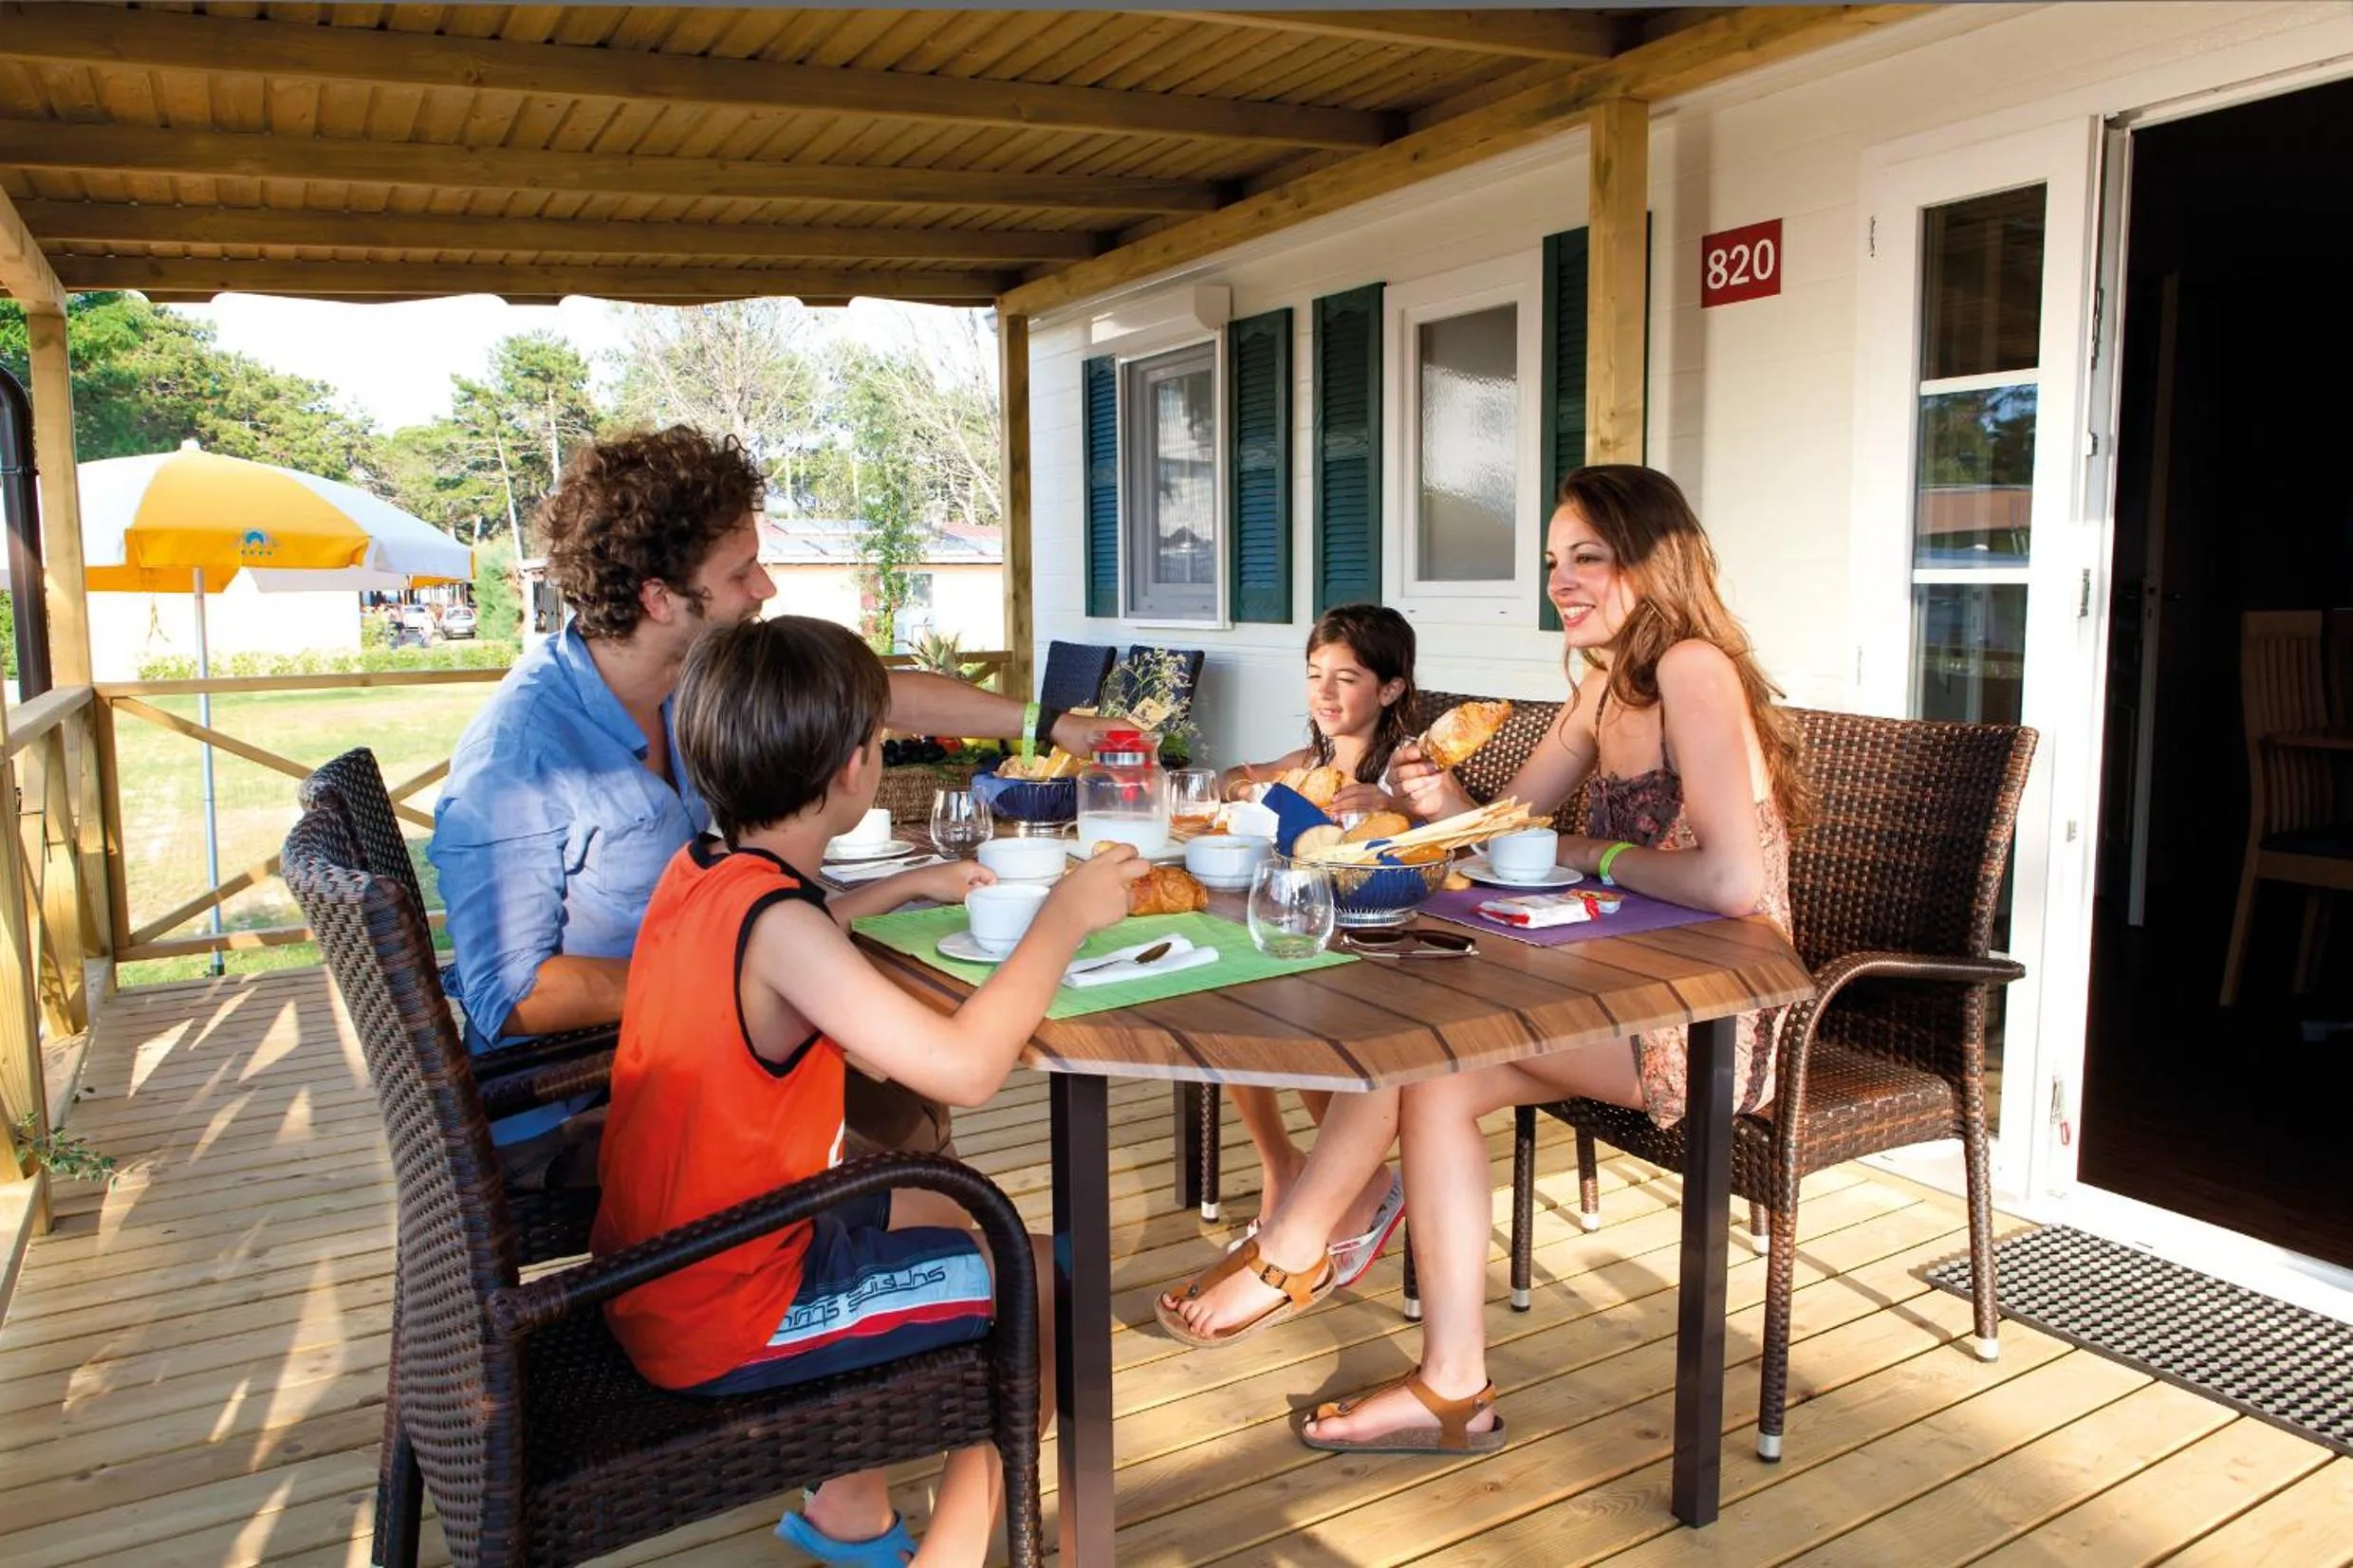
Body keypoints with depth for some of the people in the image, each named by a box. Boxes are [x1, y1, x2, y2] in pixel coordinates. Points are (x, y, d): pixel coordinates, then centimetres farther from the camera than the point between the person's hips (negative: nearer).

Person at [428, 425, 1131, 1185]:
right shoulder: (515, 756, -25)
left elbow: (875, 693, 8)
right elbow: (507, 996, -24)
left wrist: (1048, 723, 15)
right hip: (565, 1122, -7)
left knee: (909, 1118, 7)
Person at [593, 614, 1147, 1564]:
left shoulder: (695, 873, -1)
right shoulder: (776, 925, -28)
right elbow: (964, 1067, -39)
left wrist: (911, 885, 18)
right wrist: (1066, 914, -25)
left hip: (659, 1269, 9)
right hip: (723, 1325, -9)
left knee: (934, 1212, 28)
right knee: (1050, 1283, 1)